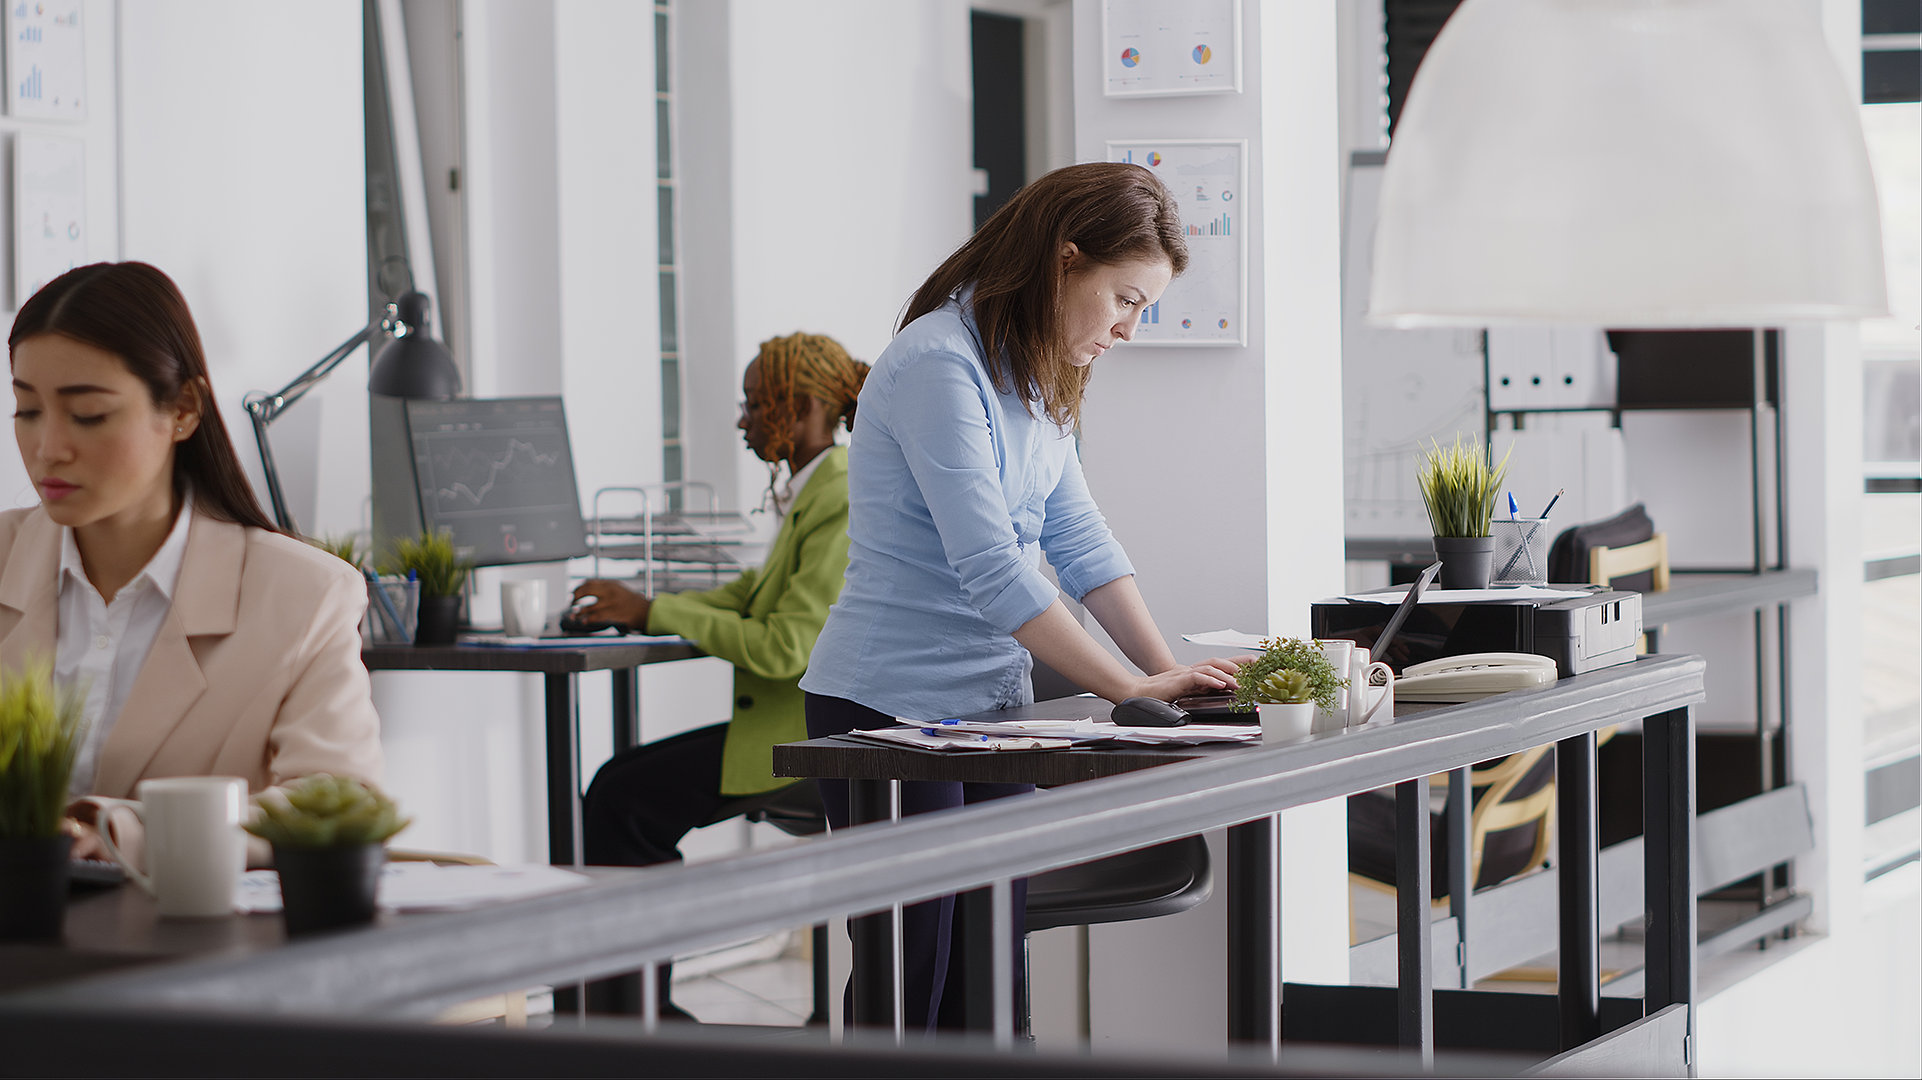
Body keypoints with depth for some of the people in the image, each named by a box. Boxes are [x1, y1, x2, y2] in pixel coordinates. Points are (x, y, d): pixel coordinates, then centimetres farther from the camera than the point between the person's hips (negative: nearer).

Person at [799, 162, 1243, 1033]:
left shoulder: (1028, 375, 13)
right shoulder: (939, 366, -19)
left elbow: (1080, 542, 9)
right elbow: (993, 572, -25)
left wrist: (1169, 670, -4)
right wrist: (1133, 690, -23)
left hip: (990, 702, 9)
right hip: (890, 711, -9)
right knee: (905, 1001, -3)